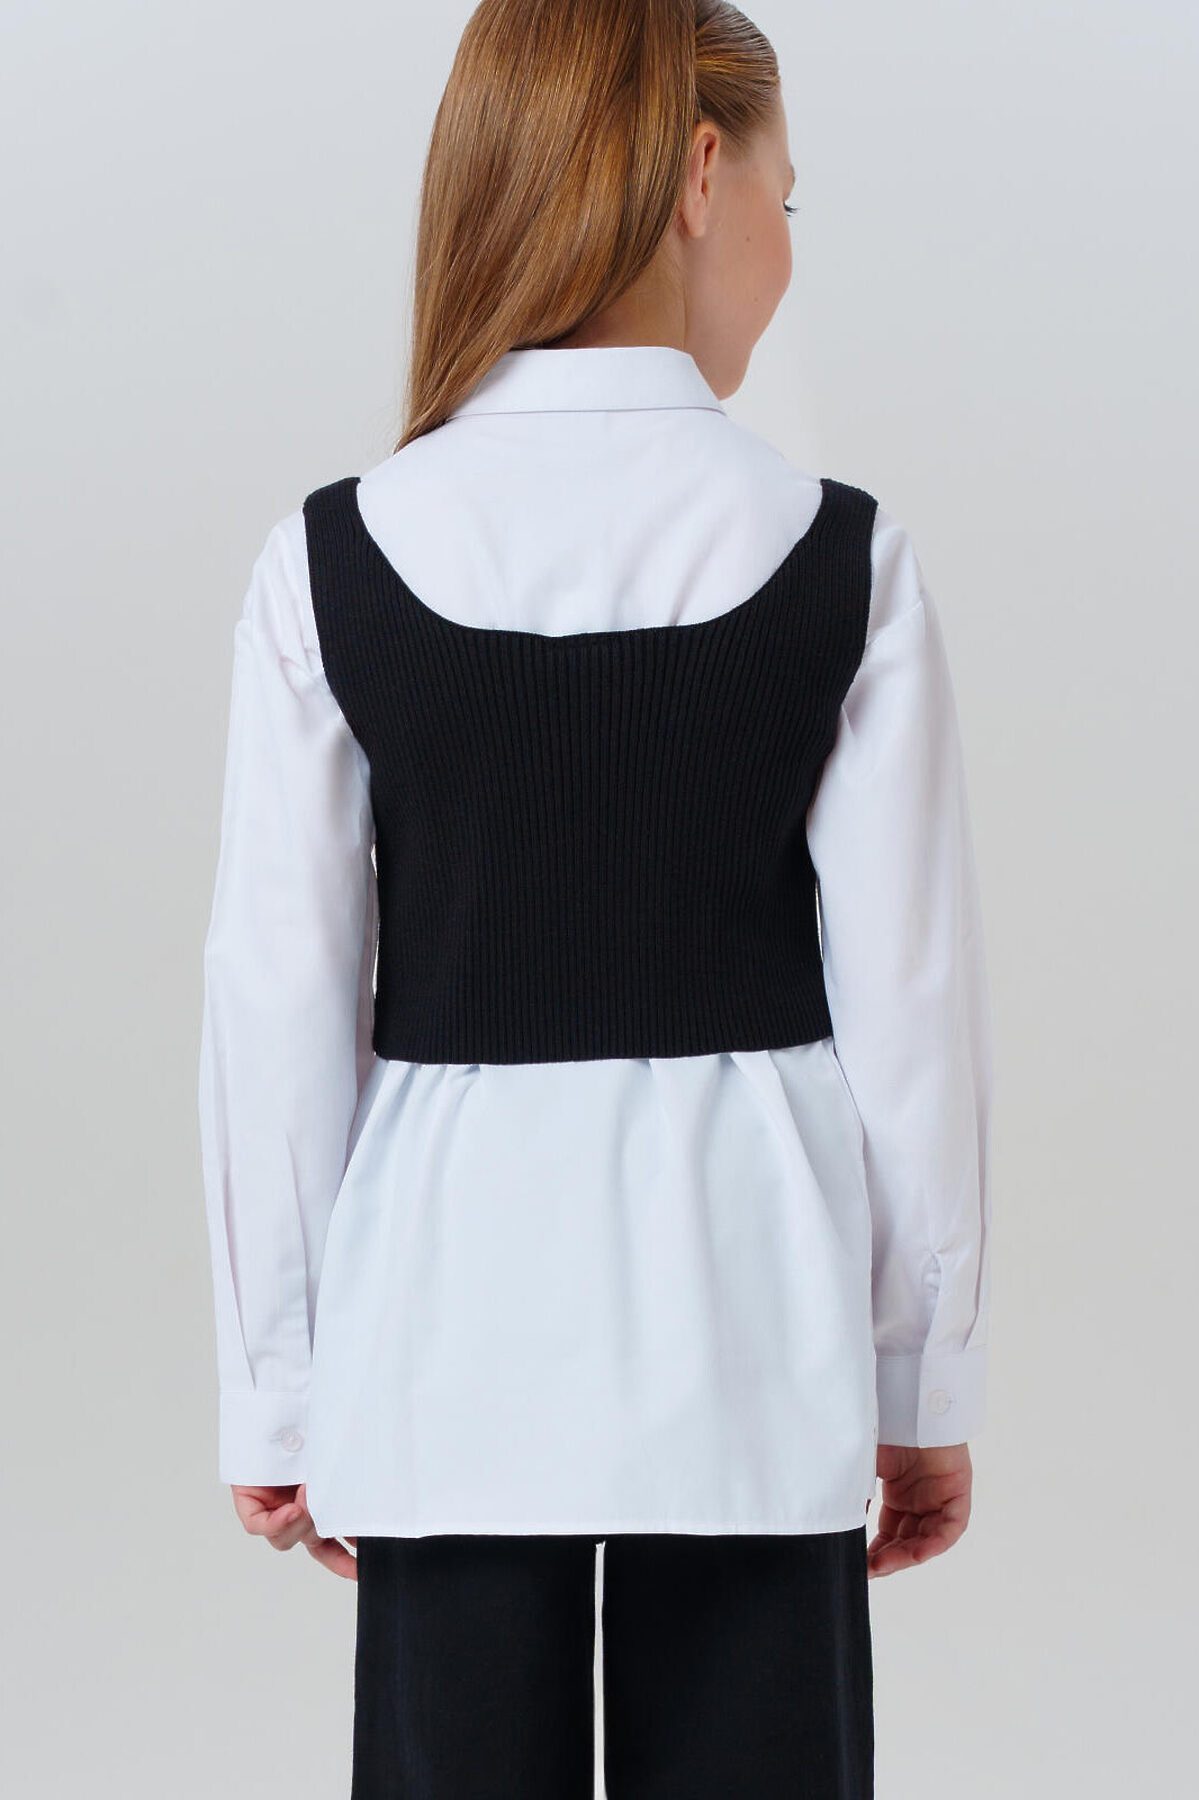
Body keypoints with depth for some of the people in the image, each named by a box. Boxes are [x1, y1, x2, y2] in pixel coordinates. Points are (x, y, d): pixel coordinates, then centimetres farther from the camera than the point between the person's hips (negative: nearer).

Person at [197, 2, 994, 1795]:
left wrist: (275, 1383, 8)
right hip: (747, 1303, 0)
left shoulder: (333, 562, -3)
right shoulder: (840, 556, -5)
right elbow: (909, 1000, -3)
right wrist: (933, 1376, 8)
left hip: (450, 1287, 1)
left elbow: (279, 1008, -1)